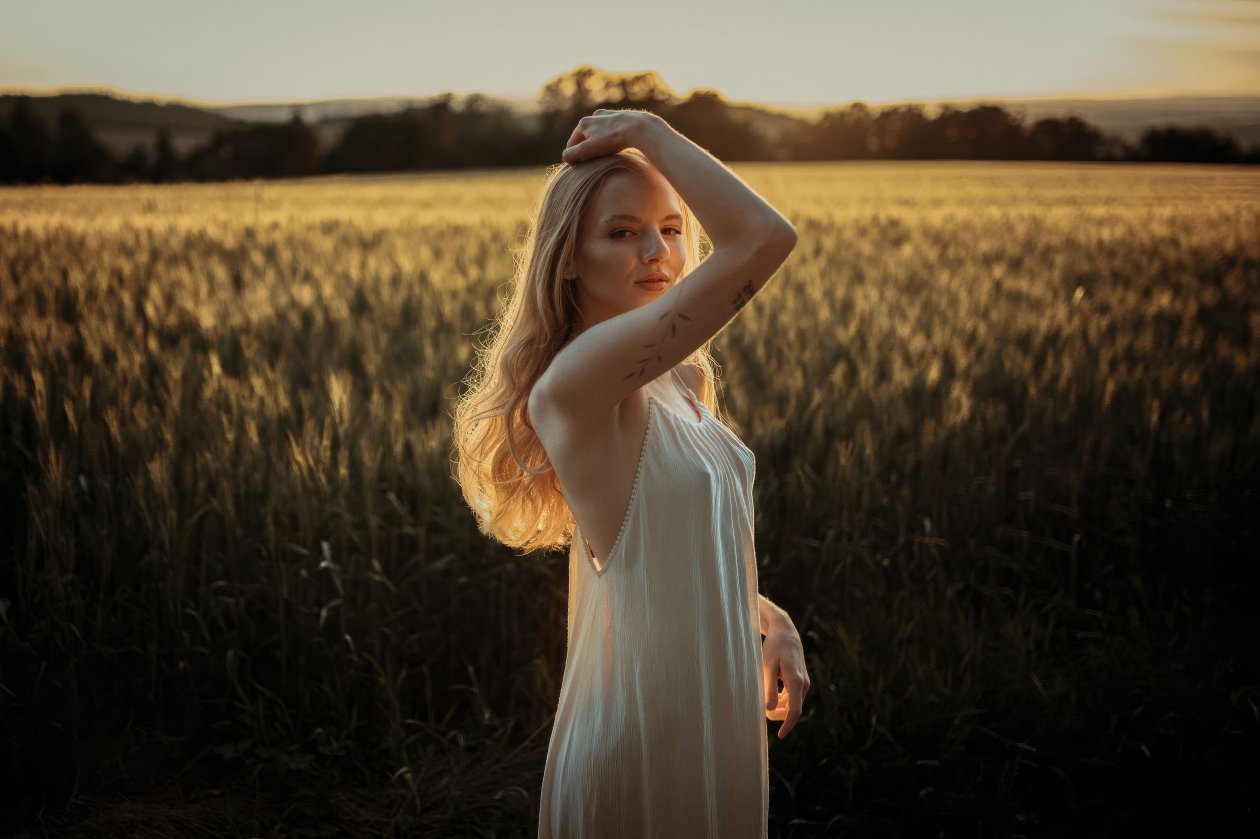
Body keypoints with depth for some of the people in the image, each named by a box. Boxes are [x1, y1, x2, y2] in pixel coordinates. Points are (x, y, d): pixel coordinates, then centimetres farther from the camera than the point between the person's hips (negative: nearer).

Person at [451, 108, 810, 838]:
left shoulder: (677, 382, 6)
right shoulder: (575, 381, -23)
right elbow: (766, 239, -30)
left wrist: (769, 619, 2)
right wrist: (650, 132, -19)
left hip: (718, 718, 8)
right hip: (641, 746, -8)